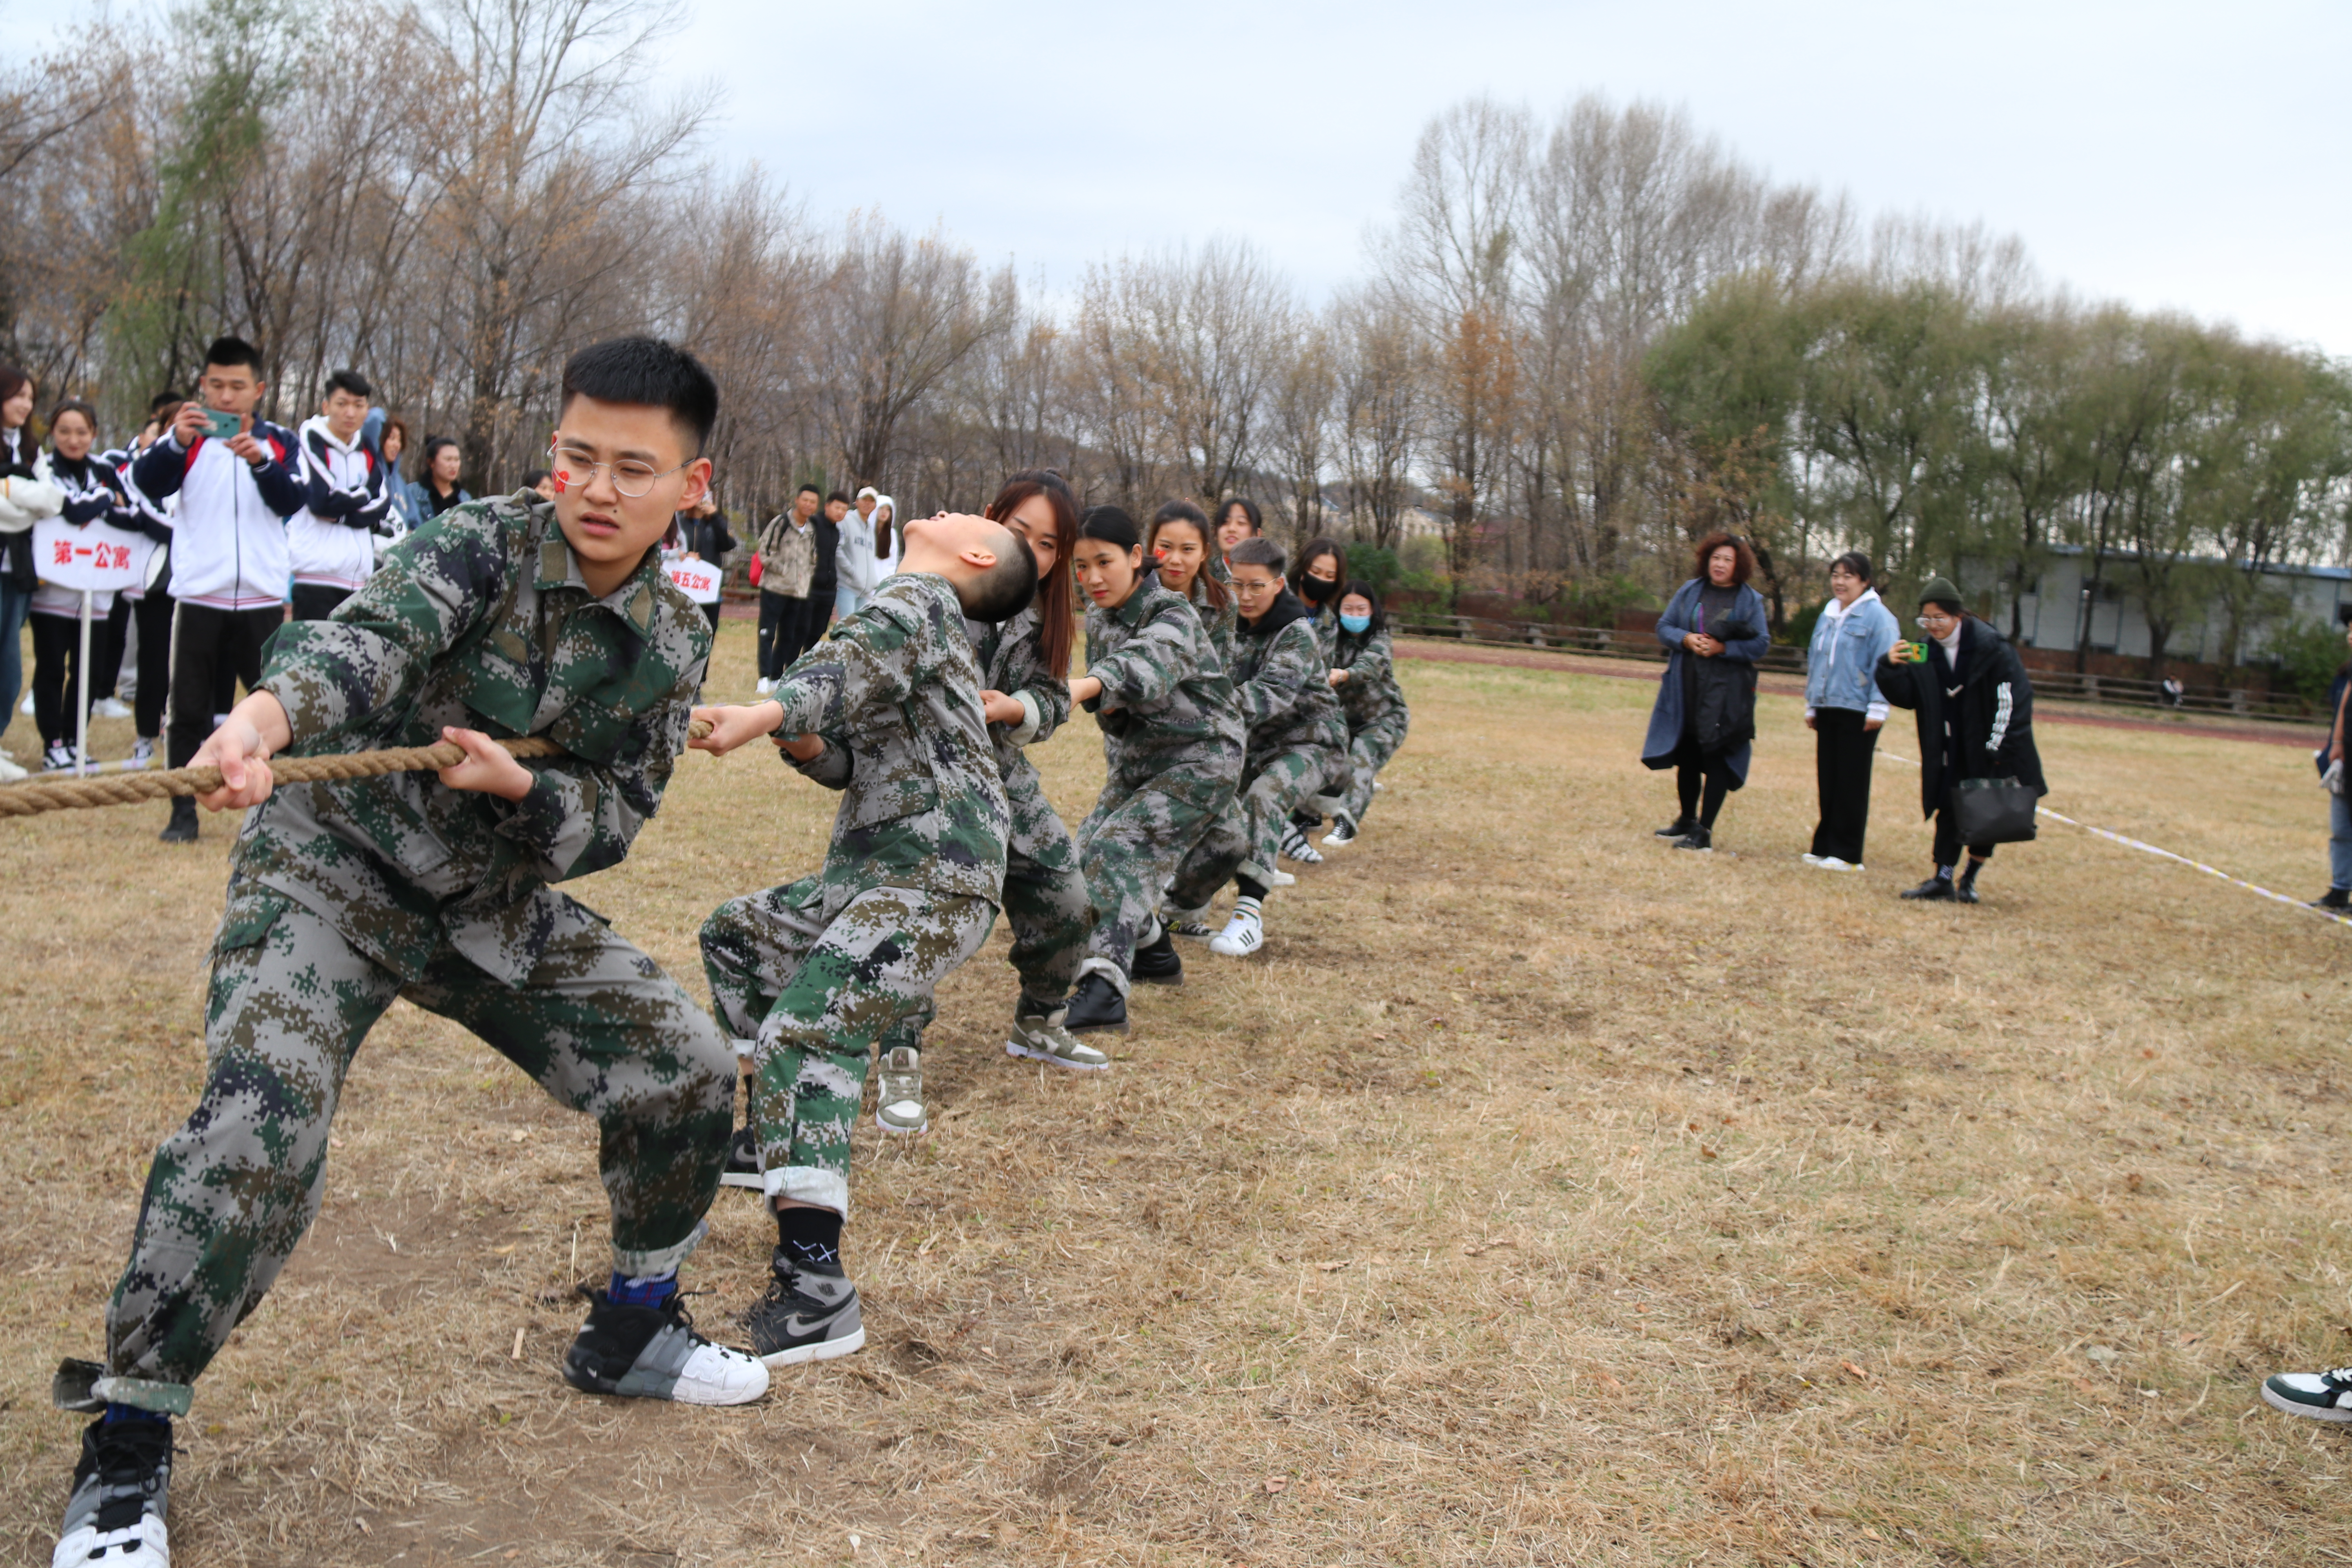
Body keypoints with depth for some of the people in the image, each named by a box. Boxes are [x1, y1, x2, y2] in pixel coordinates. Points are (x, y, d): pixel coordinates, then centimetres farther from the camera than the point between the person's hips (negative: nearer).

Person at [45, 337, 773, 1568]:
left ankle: (630, 1328, 25)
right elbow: (366, 639, -36)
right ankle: (125, 1446, -5)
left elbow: (615, 822, -2)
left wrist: (521, 787, -23)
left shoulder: (672, 641, -3)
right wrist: (269, 713, -57)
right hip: (336, 867, -5)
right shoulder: (482, 545, -17)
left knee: (687, 1072, 1)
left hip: (501, 902, 5)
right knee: (261, 1122, -25)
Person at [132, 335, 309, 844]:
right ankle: (184, 813, 11)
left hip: (262, 596, 1)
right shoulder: (188, 438, 4)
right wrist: (176, 443, -32)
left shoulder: (280, 441, 7)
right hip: (198, 596, 0)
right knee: (190, 711, 3)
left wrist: (259, 462, -28)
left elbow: (294, 500, -9)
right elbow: (148, 483, -13)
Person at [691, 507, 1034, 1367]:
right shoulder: (913, 620, 26)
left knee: (804, 1035, -24)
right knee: (735, 935, 25)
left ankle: (816, 1290, -32)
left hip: (930, 883, -10)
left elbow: (858, 662, -28)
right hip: (871, 875, 10)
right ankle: (766, 1134, 30)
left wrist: (765, 711, -45)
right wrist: (803, 743, -2)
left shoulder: (921, 598, -3)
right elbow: (853, 764, 21)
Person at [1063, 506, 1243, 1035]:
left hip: (1201, 759, -8)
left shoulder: (1171, 615, -22)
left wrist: (1086, 685, -65)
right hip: (1136, 758, 8)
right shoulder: (1097, 619, 3)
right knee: (1087, 853, 5)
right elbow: (1110, 711, 10)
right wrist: (1106, 707, -17)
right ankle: (1154, 954, 26)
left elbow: (1150, 662, -46)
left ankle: (1104, 988, -35)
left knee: (1121, 848, -25)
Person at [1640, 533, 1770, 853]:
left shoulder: (1751, 601, 0)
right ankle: (1687, 820, 32)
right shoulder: (1689, 592, 9)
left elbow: (1760, 645, -5)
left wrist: (1722, 648, -17)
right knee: (1686, 755, 13)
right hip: (1686, 687, 4)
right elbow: (1664, 627, 9)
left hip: (1727, 692, -4)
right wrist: (1686, 640, -11)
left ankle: (1704, 831, -2)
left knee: (1717, 757, -5)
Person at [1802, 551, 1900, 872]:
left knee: (1851, 783, -2)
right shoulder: (1828, 615, 15)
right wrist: (1811, 705, 20)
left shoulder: (1877, 616, -7)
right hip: (1828, 710, 7)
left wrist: (1877, 709, -15)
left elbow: (1884, 665, -11)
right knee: (1827, 781, 9)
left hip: (1858, 712, -7)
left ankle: (1847, 854, 2)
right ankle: (1824, 846, 16)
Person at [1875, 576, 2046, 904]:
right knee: (1949, 809, 2)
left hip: (1991, 751, -4)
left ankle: (1970, 880, 15)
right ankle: (1942, 880, 5)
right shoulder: (1926, 652, -1)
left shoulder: (1990, 646, -16)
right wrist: (1891, 668, -19)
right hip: (1952, 751, 4)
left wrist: (1999, 747, -17)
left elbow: (2012, 698, -15)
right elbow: (1907, 697, -1)